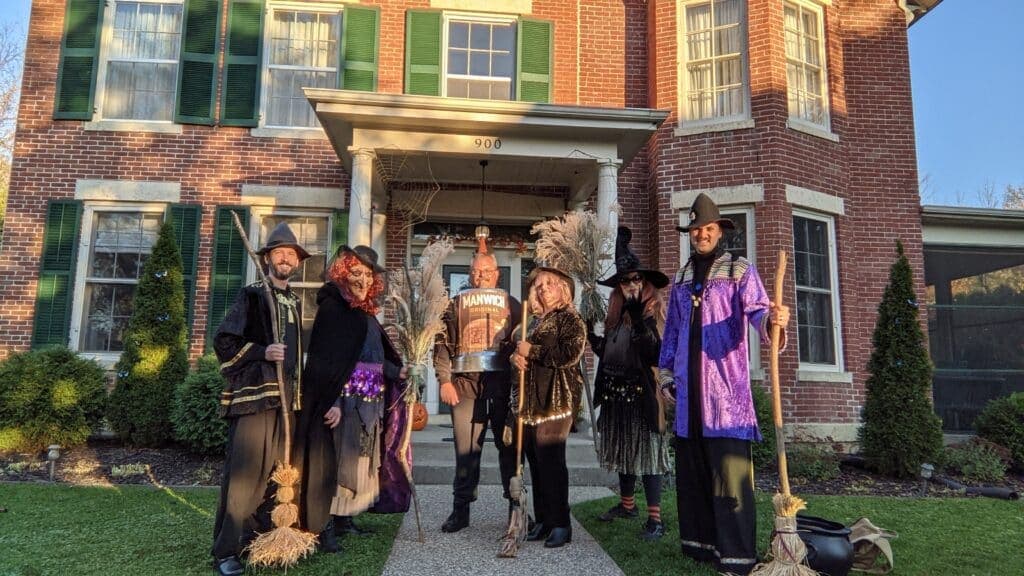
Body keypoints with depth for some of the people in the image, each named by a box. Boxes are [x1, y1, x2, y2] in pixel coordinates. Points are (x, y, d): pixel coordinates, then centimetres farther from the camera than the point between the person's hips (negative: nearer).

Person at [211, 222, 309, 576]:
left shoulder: (294, 302, 18)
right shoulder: (252, 295, -1)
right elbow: (223, 342, -6)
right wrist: (261, 352, -19)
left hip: (285, 398, 7)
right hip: (253, 395, -7)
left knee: (275, 472, 10)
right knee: (243, 472, -8)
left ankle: (261, 540, 22)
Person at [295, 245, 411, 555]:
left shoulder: (366, 311, 14)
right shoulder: (332, 306, -9)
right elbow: (324, 359, -16)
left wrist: (398, 371, 11)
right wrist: (332, 401, -23)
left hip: (370, 398, 9)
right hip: (345, 397, -8)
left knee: (361, 459, 13)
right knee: (339, 457, -6)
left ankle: (343, 517, 24)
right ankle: (326, 526, 3)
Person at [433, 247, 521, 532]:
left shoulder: (512, 305, 10)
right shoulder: (456, 305, 9)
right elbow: (443, 344, 5)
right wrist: (445, 380, -4)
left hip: (504, 386, 1)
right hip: (466, 386, 0)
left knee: (509, 447, 8)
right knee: (466, 450, 3)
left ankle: (517, 507, 19)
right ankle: (461, 509, 14)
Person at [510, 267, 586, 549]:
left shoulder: (570, 319, -3)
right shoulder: (538, 321, 20)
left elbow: (570, 354, -18)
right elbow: (524, 351, 27)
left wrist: (532, 351, -13)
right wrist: (516, 356, 3)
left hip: (556, 399, -8)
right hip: (532, 399, 8)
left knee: (550, 459, -8)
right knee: (535, 460, 8)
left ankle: (561, 524, 1)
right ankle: (543, 520, 18)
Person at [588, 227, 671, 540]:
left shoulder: (653, 308, -7)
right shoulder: (617, 311, 11)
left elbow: (655, 352, -22)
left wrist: (639, 318, -26)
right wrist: (591, 336, 4)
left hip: (641, 391, -7)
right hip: (616, 390, 7)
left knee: (644, 450, -5)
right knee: (622, 449, 16)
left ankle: (655, 519, 0)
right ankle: (627, 504, 32)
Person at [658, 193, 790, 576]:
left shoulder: (740, 271, 3)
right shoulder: (681, 280, 18)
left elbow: (755, 308, -14)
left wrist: (771, 319, -37)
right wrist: (666, 375, 15)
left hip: (726, 386, -5)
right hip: (689, 389, 6)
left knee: (730, 472, -8)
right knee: (691, 470, 9)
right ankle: (700, 542, 20)